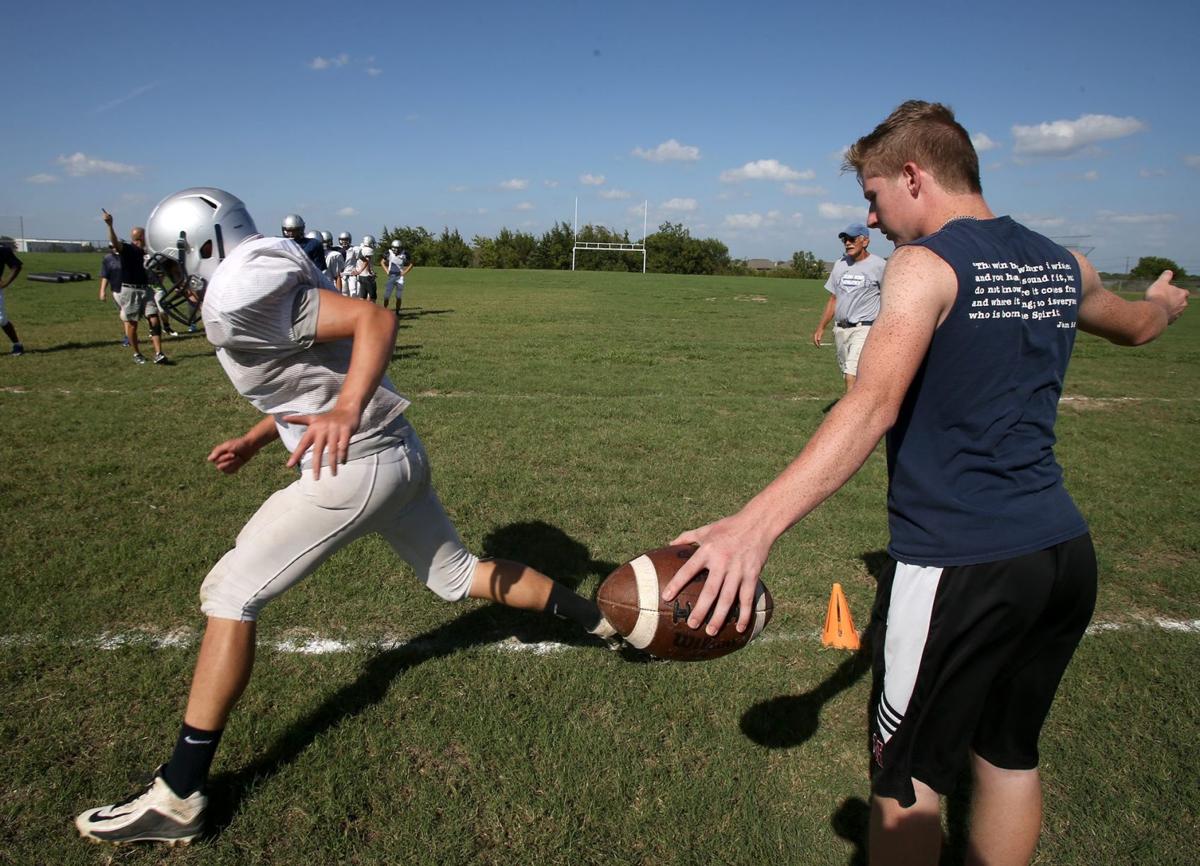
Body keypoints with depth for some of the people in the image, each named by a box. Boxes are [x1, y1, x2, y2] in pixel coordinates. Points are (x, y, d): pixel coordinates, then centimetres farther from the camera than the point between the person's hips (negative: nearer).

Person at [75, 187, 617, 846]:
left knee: (230, 596, 0)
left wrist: (346, 412, -37)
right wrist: (255, 440, 25)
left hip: (356, 467, -10)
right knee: (457, 575, 22)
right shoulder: (266, 282, 16)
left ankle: (178, 798, 8)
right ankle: (600, 618, 34)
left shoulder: (240, 297, -15)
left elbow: (374, 318, -25)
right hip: (398, 452, 10)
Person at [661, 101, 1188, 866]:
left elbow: (874, 405, -29)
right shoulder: (1063, 266, 11)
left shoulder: (926, 264, -12)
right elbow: (1135, 325, 33)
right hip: (1066, 554, 8)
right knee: (1009, 757, 22)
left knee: (906, 778, 9)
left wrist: (756, 525, -39)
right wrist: (1166, 301, 58)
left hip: (958, 567, -7)